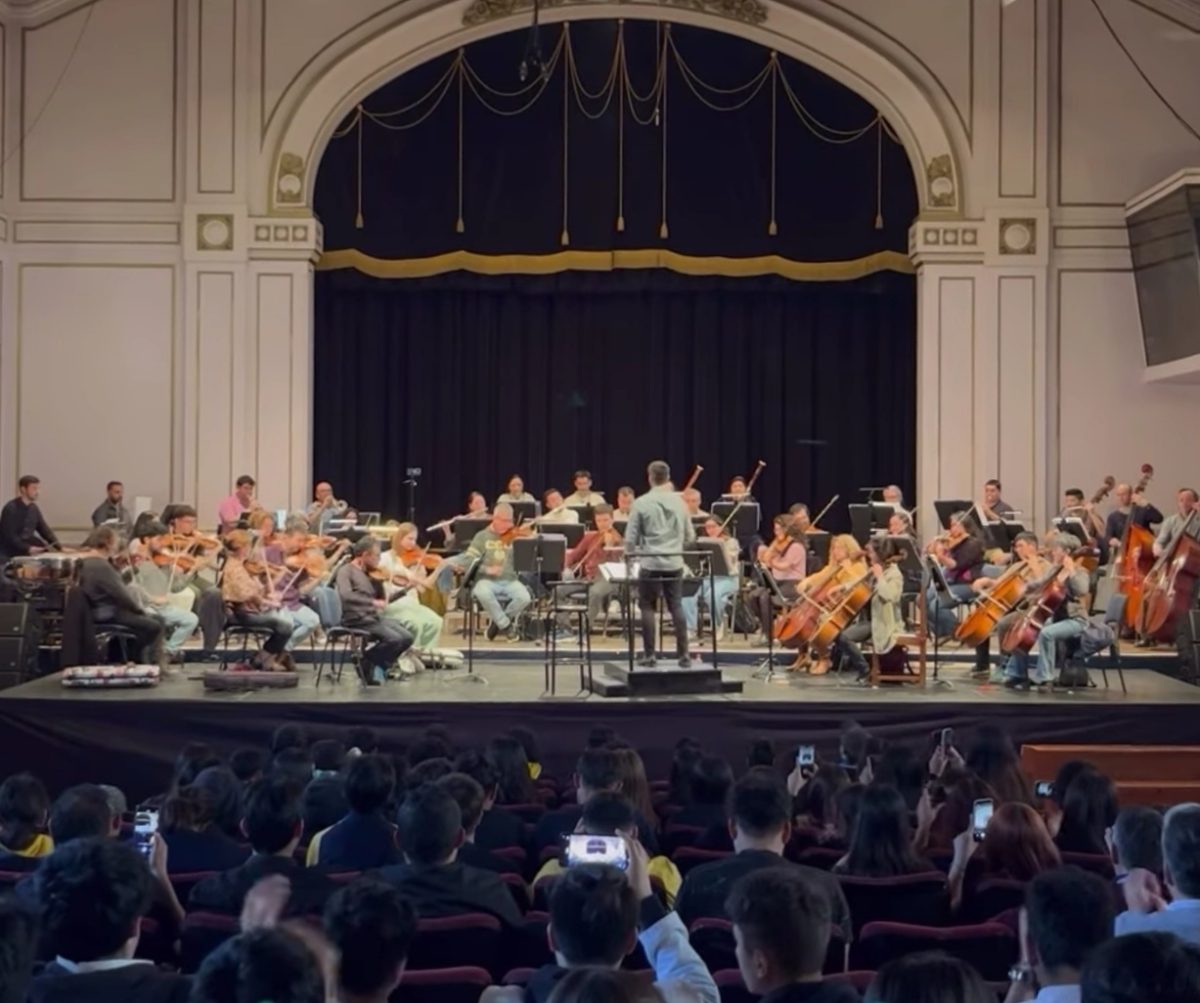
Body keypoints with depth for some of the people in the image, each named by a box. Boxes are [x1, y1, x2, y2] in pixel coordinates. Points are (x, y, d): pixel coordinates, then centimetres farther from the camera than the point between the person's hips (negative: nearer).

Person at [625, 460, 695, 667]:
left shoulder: (641, 503, -9)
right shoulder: (678, 501, 3)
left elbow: (631, 537, -7)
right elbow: (690, 537, 9)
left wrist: (631, 554, 12)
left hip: (650, 563, -3)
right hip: (675, 563, 3)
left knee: (648, 607, 7)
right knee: (676, 607, 8)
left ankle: (649, 655, 5)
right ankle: (683, 654, 6)